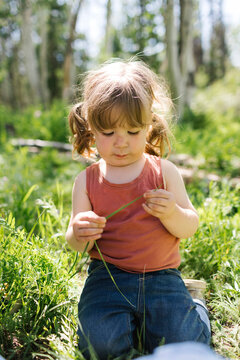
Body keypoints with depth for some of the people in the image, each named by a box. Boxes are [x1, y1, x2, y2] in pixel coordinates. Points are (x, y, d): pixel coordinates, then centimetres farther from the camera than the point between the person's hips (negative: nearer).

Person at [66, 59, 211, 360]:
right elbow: (77, 244, 4)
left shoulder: (164, 172, -2)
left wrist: (172, 213, -23)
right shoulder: (87, 180, 1)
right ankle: (130, 321, 11)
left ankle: (196, 312, 18)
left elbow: (190, 227, 1)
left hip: (162, 277, 0)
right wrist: (79, 235, -22)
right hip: (108, 276, 1)